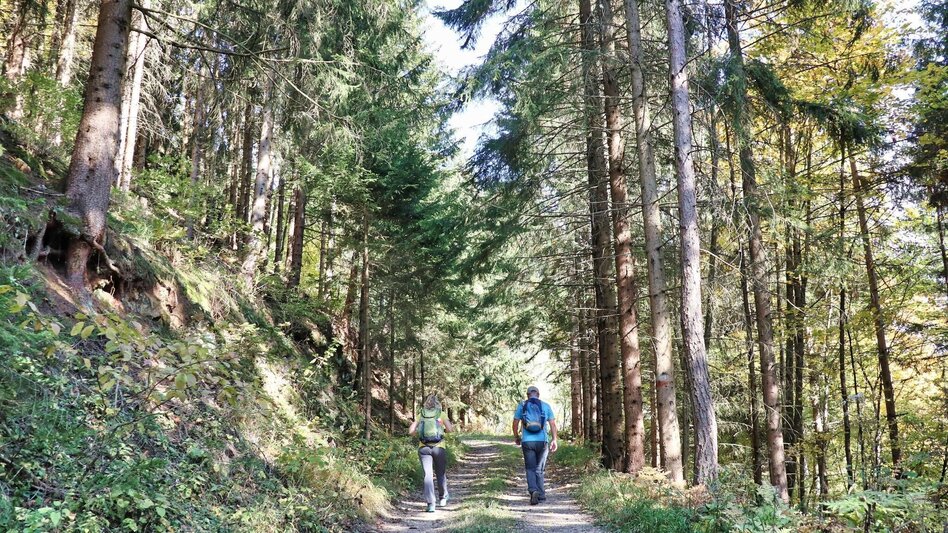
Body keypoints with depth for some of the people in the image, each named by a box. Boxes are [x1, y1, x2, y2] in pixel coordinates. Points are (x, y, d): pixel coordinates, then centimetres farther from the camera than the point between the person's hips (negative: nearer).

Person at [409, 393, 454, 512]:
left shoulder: (420, 415, 7)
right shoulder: (441, 414, 2)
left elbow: (411, 431, 1)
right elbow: (451, 429, -7)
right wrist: (443, 429, 13)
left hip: (424, 448, 1)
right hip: (439, 447, -1)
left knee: (428, 475, 0)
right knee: (441, 474, 17)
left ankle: (430, 504, -8)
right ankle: (443, 498, 34)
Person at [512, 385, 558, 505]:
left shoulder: (521, 405, 5)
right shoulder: (546, 406, 7)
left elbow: (515, 423, 5)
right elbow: (553, 424, 0)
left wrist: (516, 437, 18)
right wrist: (554, 440, -1)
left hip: (527, 441, -1)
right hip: (542, 441, 1)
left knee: (530, 469, 4)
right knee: (539, 469, 13)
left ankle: (533, 490, -18)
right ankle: (541, 495, 14)